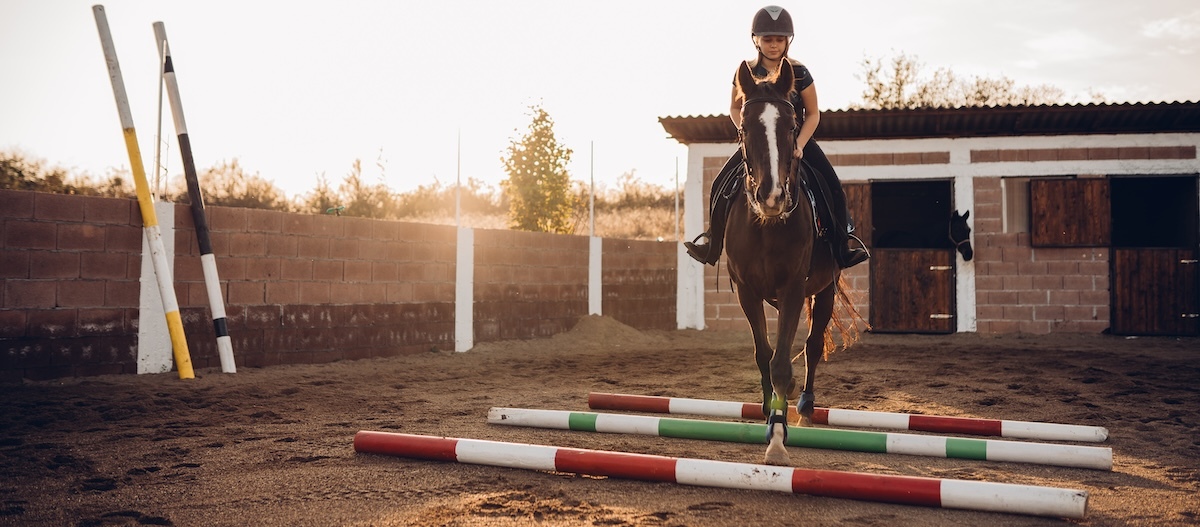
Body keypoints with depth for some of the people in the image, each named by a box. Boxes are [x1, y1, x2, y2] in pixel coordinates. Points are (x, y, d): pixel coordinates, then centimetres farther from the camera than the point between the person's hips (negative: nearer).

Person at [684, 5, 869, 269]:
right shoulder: (746, 72, -4)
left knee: (831, 187, -15)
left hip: (796, 140, -1)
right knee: (722, 186, -10)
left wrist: (799, 145, -19)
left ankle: (842, 247, -2)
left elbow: (813, 114, -5)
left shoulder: (799, 73, -8)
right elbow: (735, 109, 6)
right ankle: (712, 238, 10)